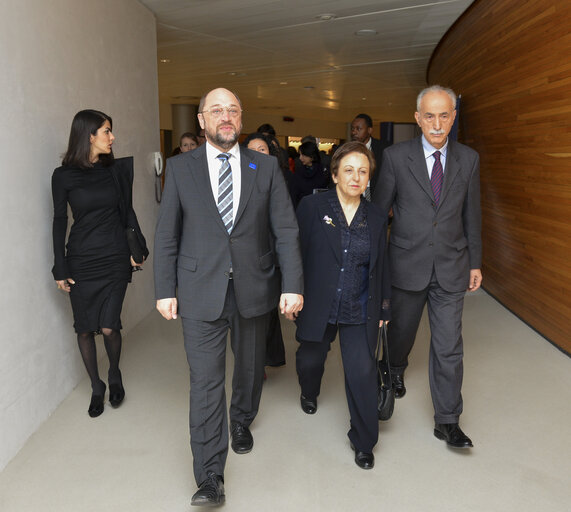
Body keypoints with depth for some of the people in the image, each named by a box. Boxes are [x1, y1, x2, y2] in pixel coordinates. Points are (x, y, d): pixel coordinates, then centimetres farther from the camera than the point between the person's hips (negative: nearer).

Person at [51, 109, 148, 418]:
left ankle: (115, 375, 26)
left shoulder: (117, 170, 2)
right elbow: (59, 221, 1)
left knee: (108, 327, -4)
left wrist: (138, 248, 0)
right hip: (81, 261, 0)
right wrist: (60, 268, 0)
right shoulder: (64, 176, -3)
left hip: (115, 258, 1)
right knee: (85, 329, 6)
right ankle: (96, 388, 27)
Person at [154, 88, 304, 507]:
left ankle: (242, 421, 49)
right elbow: (167, 234, 2)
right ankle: (210, 478, 12)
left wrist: (293, 284, -9)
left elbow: (286, 230, -2)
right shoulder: (180, 168, 1)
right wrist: (165, 289, -1)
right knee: (205, 382, 0)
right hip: (201, 291, -1)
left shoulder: (266, 167, 2)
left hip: (254, 288, 2)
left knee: (251, 367, 19)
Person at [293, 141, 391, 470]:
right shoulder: (312, 207, -5)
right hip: (318, 305, -1)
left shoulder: (376, 217, 4)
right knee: (310, 359, 18)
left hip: (360, 311, 1)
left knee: (363, 372, -3)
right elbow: (297, 254, -4)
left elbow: (382, 267, 9)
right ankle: (310, 392, 56)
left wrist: (384, 308, 9)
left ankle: (364, 442, 18)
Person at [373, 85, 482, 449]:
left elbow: (471, 215, 8)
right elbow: (379, 210, -1)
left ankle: (447, 421, 16)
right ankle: (396, 370, 51)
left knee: (449, 347, 2)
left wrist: (475, 263, 9)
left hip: (451, 267, 1)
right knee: (402, 329, 19)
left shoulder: (468, 159, 2)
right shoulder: (396, 157, -5)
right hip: (407, 264, -1)